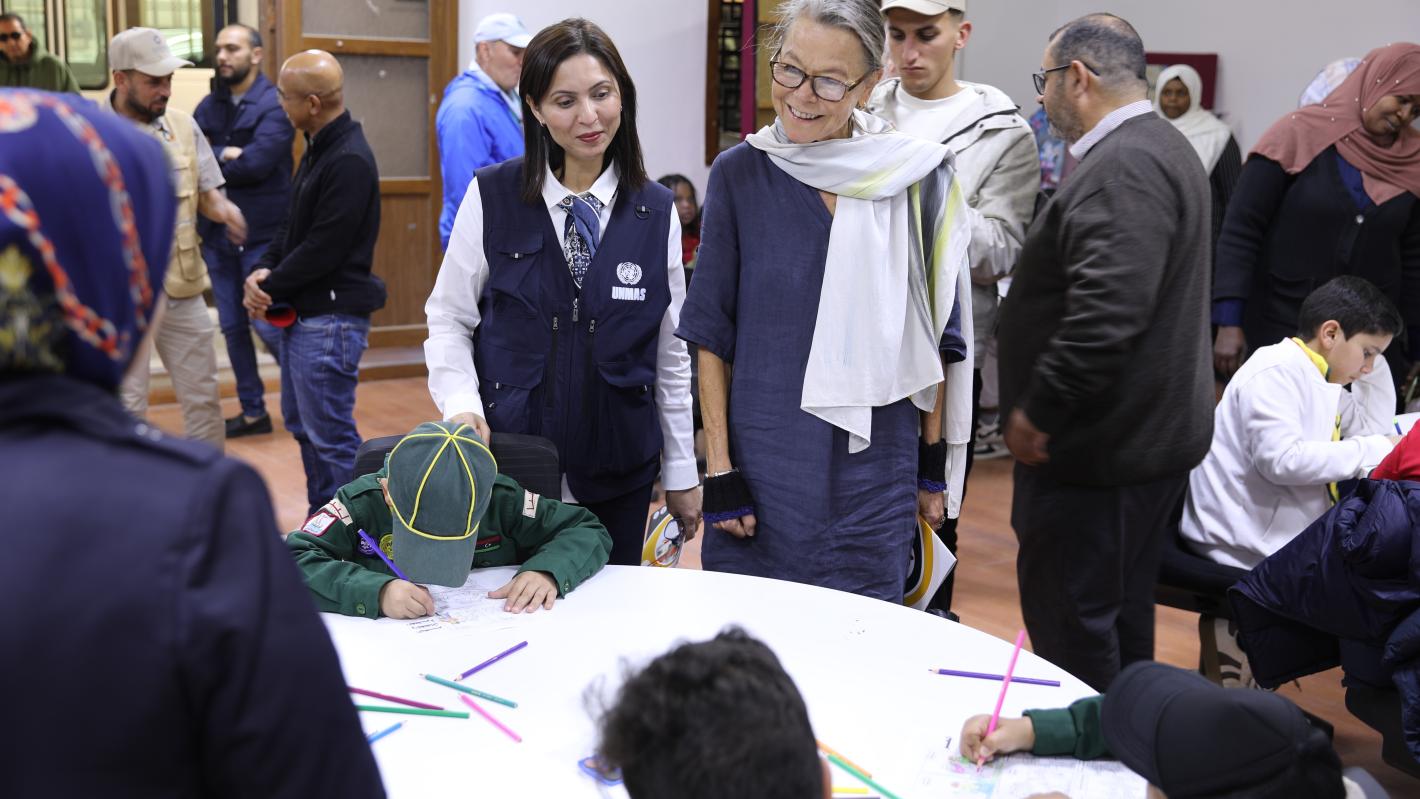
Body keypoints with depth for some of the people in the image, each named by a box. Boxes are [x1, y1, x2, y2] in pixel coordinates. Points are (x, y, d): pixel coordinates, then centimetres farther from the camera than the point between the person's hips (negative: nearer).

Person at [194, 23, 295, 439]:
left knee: (269, 325, -5)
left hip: (263, 235, -6)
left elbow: (256, 162, -21)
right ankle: (253, 411, 23)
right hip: (217, 233, 6)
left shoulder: (274, 105, -9)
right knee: (232, 327, 11)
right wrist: (226, 154, -19)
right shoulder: (209, 106, 10)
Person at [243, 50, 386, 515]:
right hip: (301, 314, 11)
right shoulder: (317, 150, 13)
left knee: (330, 436, -4)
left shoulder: (349, 162, -20)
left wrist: (271, 286, -9)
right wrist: (263, 270, 1)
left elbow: (322, 248, -21)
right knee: (301, 423, 19)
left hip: (331, 319, -11)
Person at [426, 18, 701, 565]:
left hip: (619, 469, 2)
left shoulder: (656, 212, 2)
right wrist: (463, 406, -14)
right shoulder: (491, 197, -5)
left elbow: (671, 354, 6)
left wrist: (681, 473, 8)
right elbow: (449, 320, 3)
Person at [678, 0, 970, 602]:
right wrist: (719, 470, -4)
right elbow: (711, 333, -1)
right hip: (761, 467, 0)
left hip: (873, 470, 1)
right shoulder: (739, 174, -3)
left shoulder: (915, 177, -2)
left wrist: (933, 461, 6)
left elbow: (934, 333, 6)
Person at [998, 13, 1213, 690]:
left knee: (1070, 624, -3)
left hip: (1102, 449, -11)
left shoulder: (1121, 168, -20)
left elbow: (1108, 312, -30)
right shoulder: (1163, 148, 16)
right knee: (1122, 614, 20)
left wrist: (1036, 412, -19)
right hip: (1148, 434, 11)